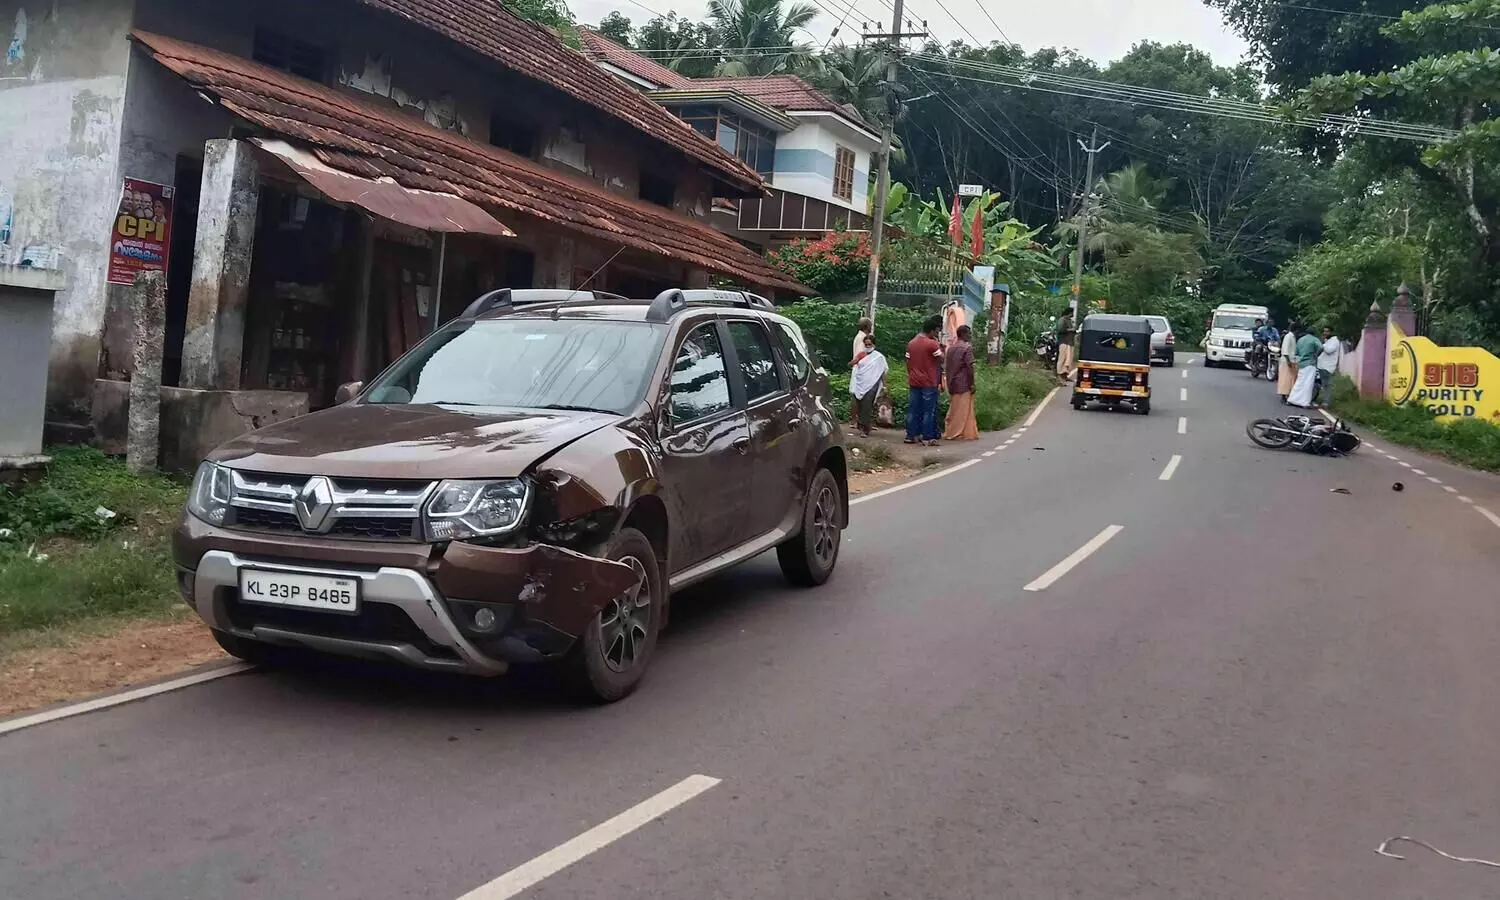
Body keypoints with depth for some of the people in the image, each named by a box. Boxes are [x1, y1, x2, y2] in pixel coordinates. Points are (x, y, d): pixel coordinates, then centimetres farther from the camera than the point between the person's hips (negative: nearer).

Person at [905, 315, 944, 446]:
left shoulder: (910, 343, 8)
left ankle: (911, 435, 9)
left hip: (913, 382, 6)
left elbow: (908, 363, 11)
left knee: (913, 410, 8)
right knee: (928, 411, 0)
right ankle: (927, 438, 0)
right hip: (929, 382, -6)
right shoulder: (932, 344, -12)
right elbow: (942, 359, -5)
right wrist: (938, 345, 4)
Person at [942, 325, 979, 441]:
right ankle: (965, 434, -1)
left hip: (952, 384, 7)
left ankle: (949, 432, 13)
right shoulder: (967, 347, -10)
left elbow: (946, 366, 14)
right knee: (963, 409, -3)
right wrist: (972, 384, -12)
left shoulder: (951, 347, 13)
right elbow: (970, 367, -16)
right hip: (964, 384, -7)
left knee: (953, 409, 12)